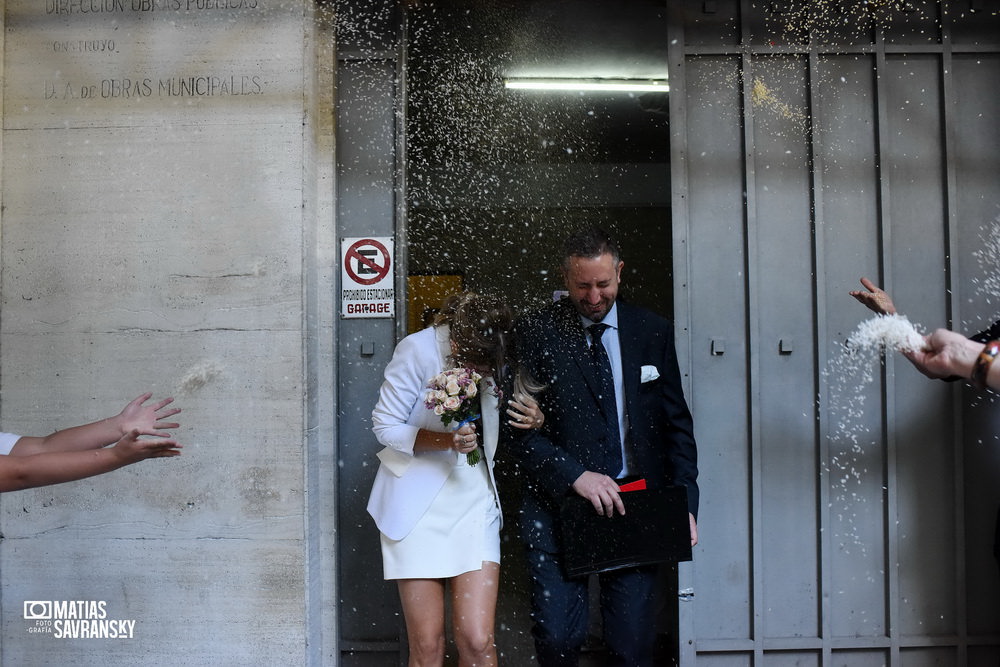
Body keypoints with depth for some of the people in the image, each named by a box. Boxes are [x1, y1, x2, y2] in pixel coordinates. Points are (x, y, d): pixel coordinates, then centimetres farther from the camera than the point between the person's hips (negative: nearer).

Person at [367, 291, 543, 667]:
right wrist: (446, 440, -23)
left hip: (474, 500, 3)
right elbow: (385, 426, -8)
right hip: (418, 503, -2)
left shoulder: (503, 358, -3)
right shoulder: (418, 350, -14)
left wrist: (535, 420, -8)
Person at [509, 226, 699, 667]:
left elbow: (677, 424, 11)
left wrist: (684, 501, 2)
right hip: (558, 504, -2)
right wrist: (575, 475, -16)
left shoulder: (653, 332, 7)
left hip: (635, 505, 2)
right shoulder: (534, 333, -1)